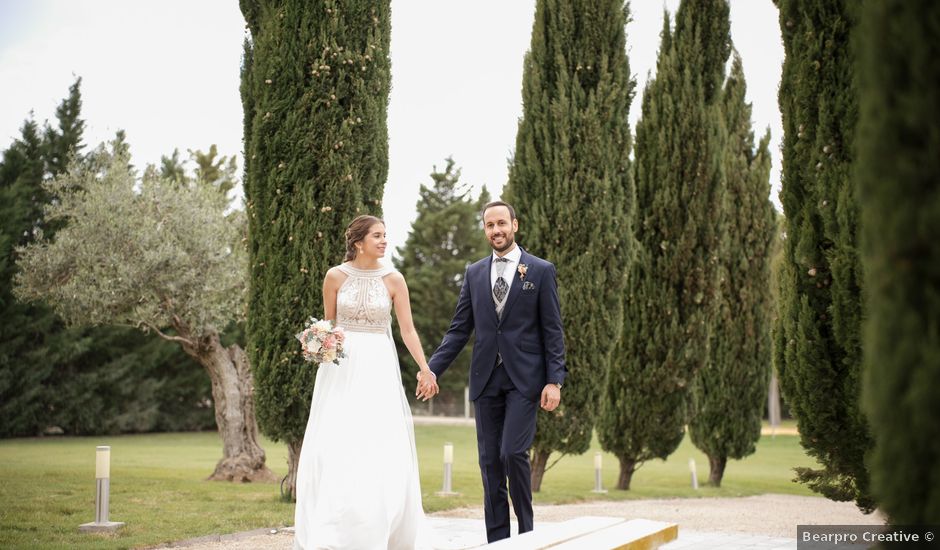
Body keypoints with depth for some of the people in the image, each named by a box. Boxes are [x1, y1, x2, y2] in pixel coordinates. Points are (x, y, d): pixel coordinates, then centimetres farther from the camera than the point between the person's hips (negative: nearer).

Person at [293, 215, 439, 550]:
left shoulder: (393, 280, 0)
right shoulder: (335, 277, 0)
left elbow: (408, 329, -1)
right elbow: (327, 324, 10)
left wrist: (425, 369, -11)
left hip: (379, 368, 0)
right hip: (342, 365, 0)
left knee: (382, 446, -3)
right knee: (335, 446, -3)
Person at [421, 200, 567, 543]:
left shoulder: (541, 271, 1)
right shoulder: (474, 274, 11)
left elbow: (552, 331, -1)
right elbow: (459, 330, 10)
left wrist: (554, 380, -9)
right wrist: (432, 369, -1)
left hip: (524, 377, -4)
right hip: (486, 379, 4)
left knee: (513, 452, -15)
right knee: (490, 461, 5)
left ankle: (526, 528, 5)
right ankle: (497, 540, 13)